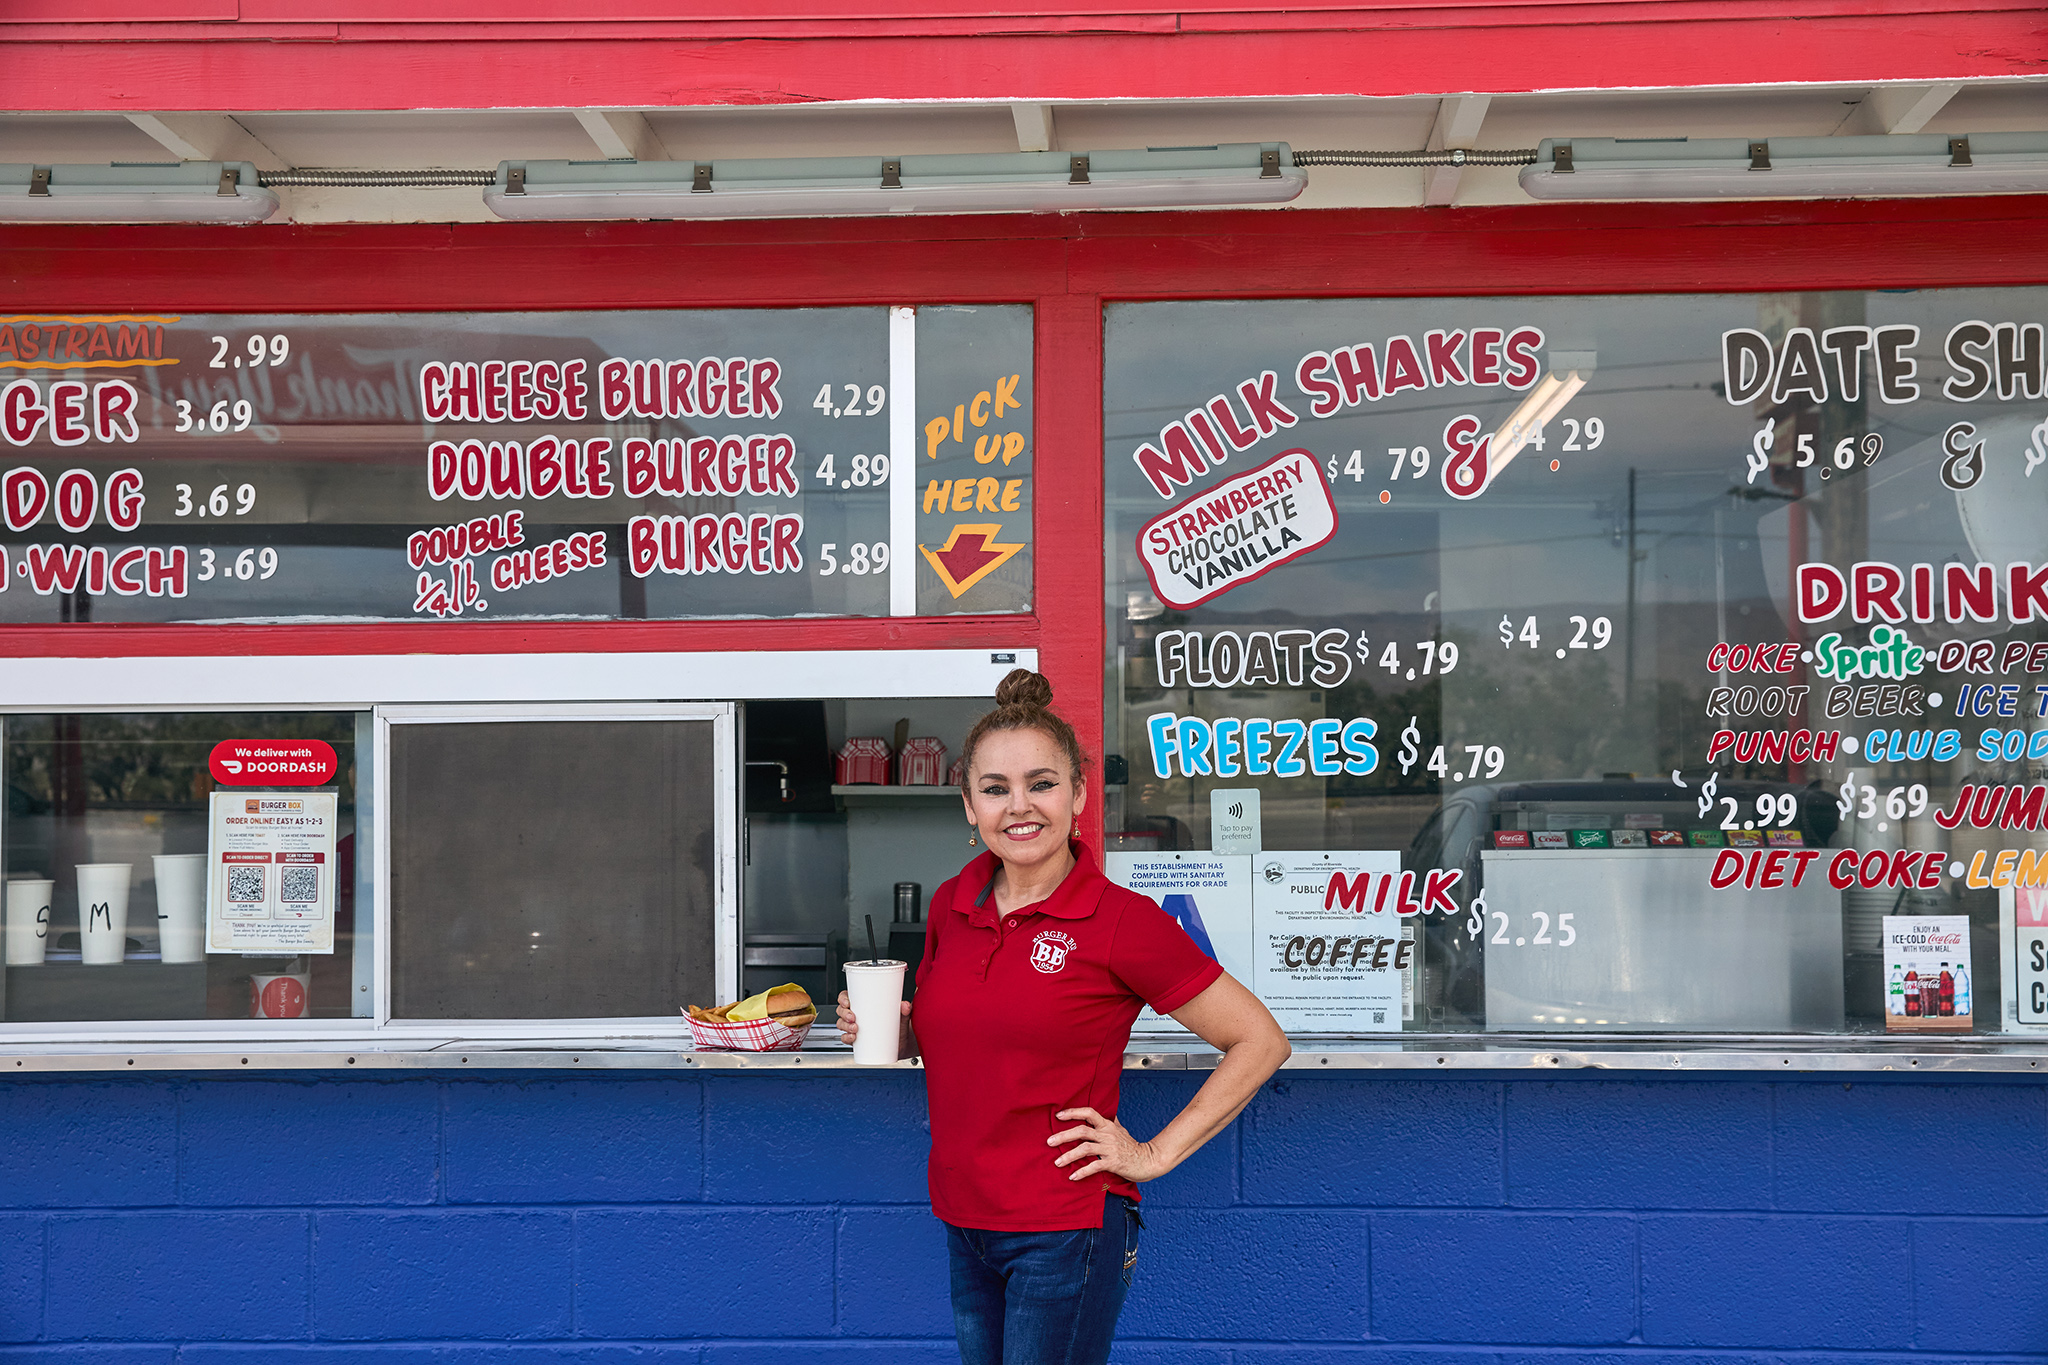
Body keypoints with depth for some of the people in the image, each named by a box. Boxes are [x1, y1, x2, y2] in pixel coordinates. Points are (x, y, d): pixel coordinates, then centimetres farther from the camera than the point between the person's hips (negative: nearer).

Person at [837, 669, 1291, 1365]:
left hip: (1063, 1234, -6)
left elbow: (1259, 1041, -9)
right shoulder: (951, 906, 3)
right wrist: (896, 1032, -1)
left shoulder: (1121, 920, -14)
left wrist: (1155, 1154, -9)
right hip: (965, 1228, 6)